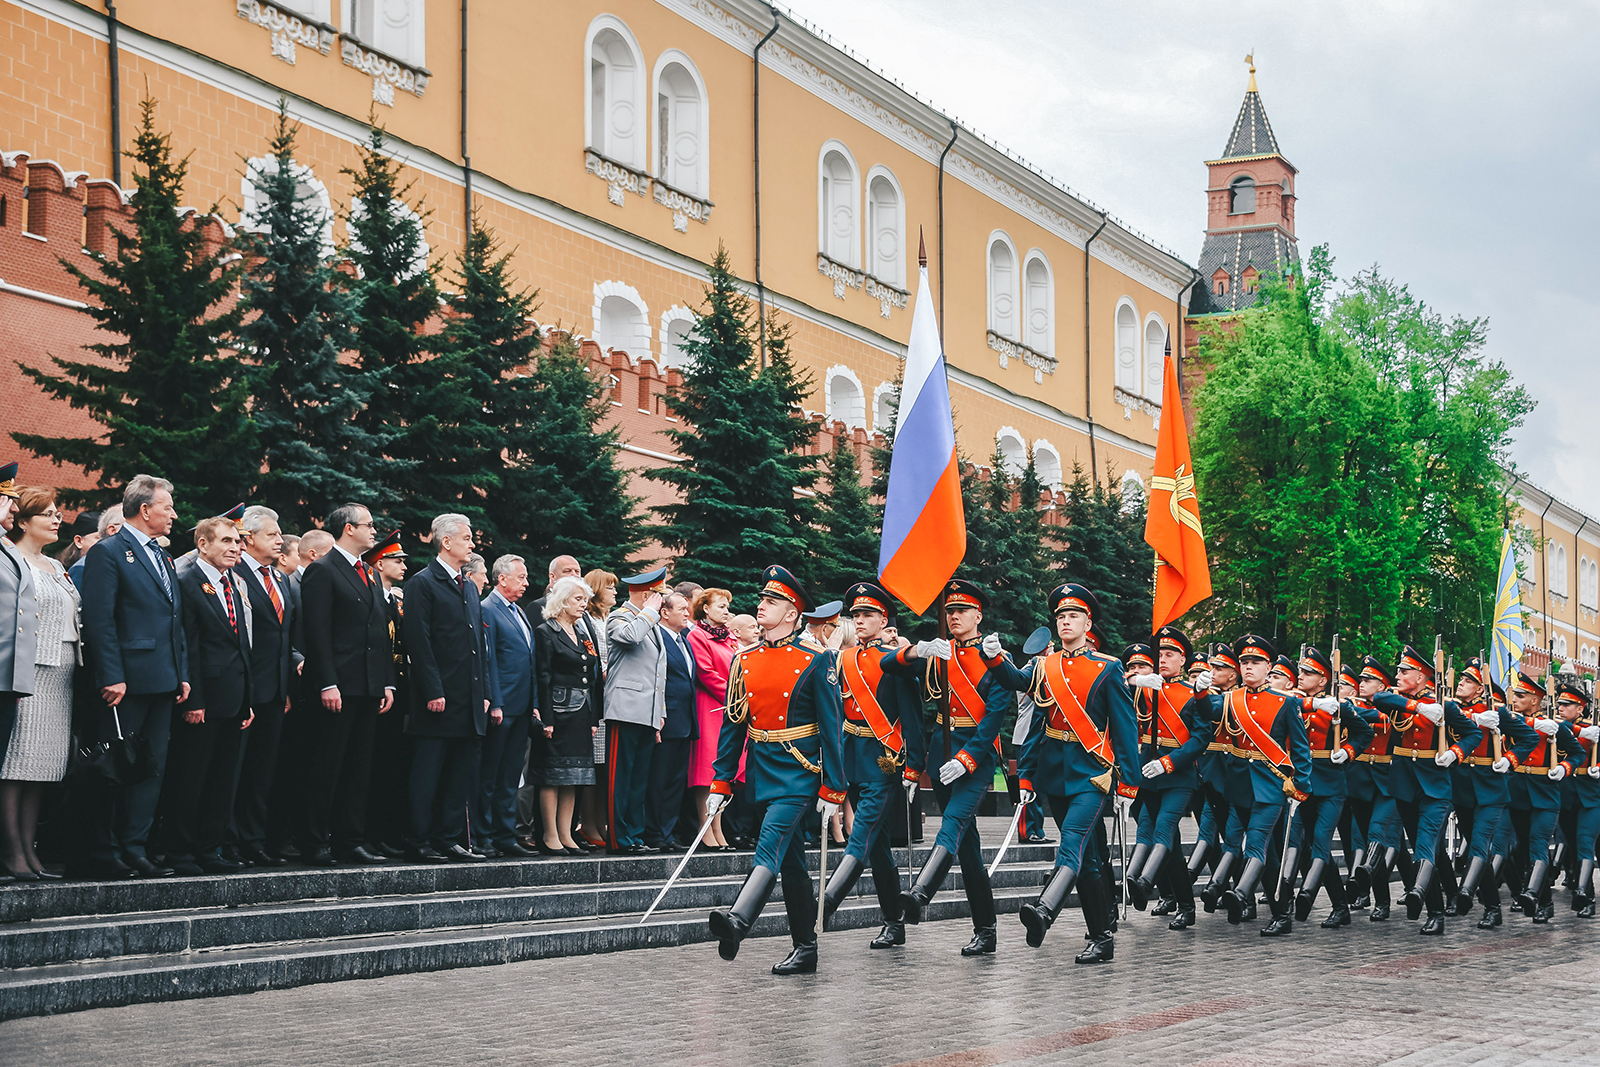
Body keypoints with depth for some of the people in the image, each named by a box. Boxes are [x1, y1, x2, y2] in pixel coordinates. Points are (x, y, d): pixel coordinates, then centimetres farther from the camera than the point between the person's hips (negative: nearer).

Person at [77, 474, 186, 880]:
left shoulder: (162, 557, 19)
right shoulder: (108, 553, -6)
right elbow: (99, 620, -13)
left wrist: (182, 674, 15)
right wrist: (111, 677, -19)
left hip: (163, 680, 8)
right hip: (127, 683, -8)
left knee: (152, 768, 6)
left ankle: (134, 849, 10)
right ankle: (103, 855, 3)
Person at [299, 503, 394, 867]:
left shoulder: (370, 574, 20)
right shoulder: (321, 571, -5)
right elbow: (317, 633, -12)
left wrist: (388, 683, 13)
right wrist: (328, 684, -19)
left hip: (369, 687, 8)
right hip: (337, 687, -8)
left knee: (359, 767, 8)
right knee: (326, 766, -4)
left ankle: (351, 840, 13)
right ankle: (316, 843, -1)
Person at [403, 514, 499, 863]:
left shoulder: (469, 587, 19)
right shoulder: (423, 584, -5)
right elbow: (419, 643, -12)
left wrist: (485, 693, 13)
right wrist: (433, 692, -18)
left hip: (471, 703, 8)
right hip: (439, 701, -8)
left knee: (463, 774, 8)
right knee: (427, 776, -3)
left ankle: (450, 840, 14)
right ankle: (420, 844, 1)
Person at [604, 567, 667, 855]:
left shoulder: (653, 624, 23)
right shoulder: (619, 618, -3)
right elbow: (630, 635, -29)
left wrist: (660, 712, 21)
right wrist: (651, 611, -12)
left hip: (648, 715, 9)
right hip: (626, 710, -9)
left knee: (640, 779, 9)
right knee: (620, 777, -7)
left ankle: (635, 836, 12)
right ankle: (619, 839, -7)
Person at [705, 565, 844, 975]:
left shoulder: (815, 661, -6)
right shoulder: (744, 661, 9)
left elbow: (830, 727, -7)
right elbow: (733, 725, 12)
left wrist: (833, 790, -10)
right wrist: (721, 783, 7)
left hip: (799, 771, -6)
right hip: (762, 769, 6)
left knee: (772, 841, -24)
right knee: (792, 863, 10)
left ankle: (738, 921, -42)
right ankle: (805, 950, 15)